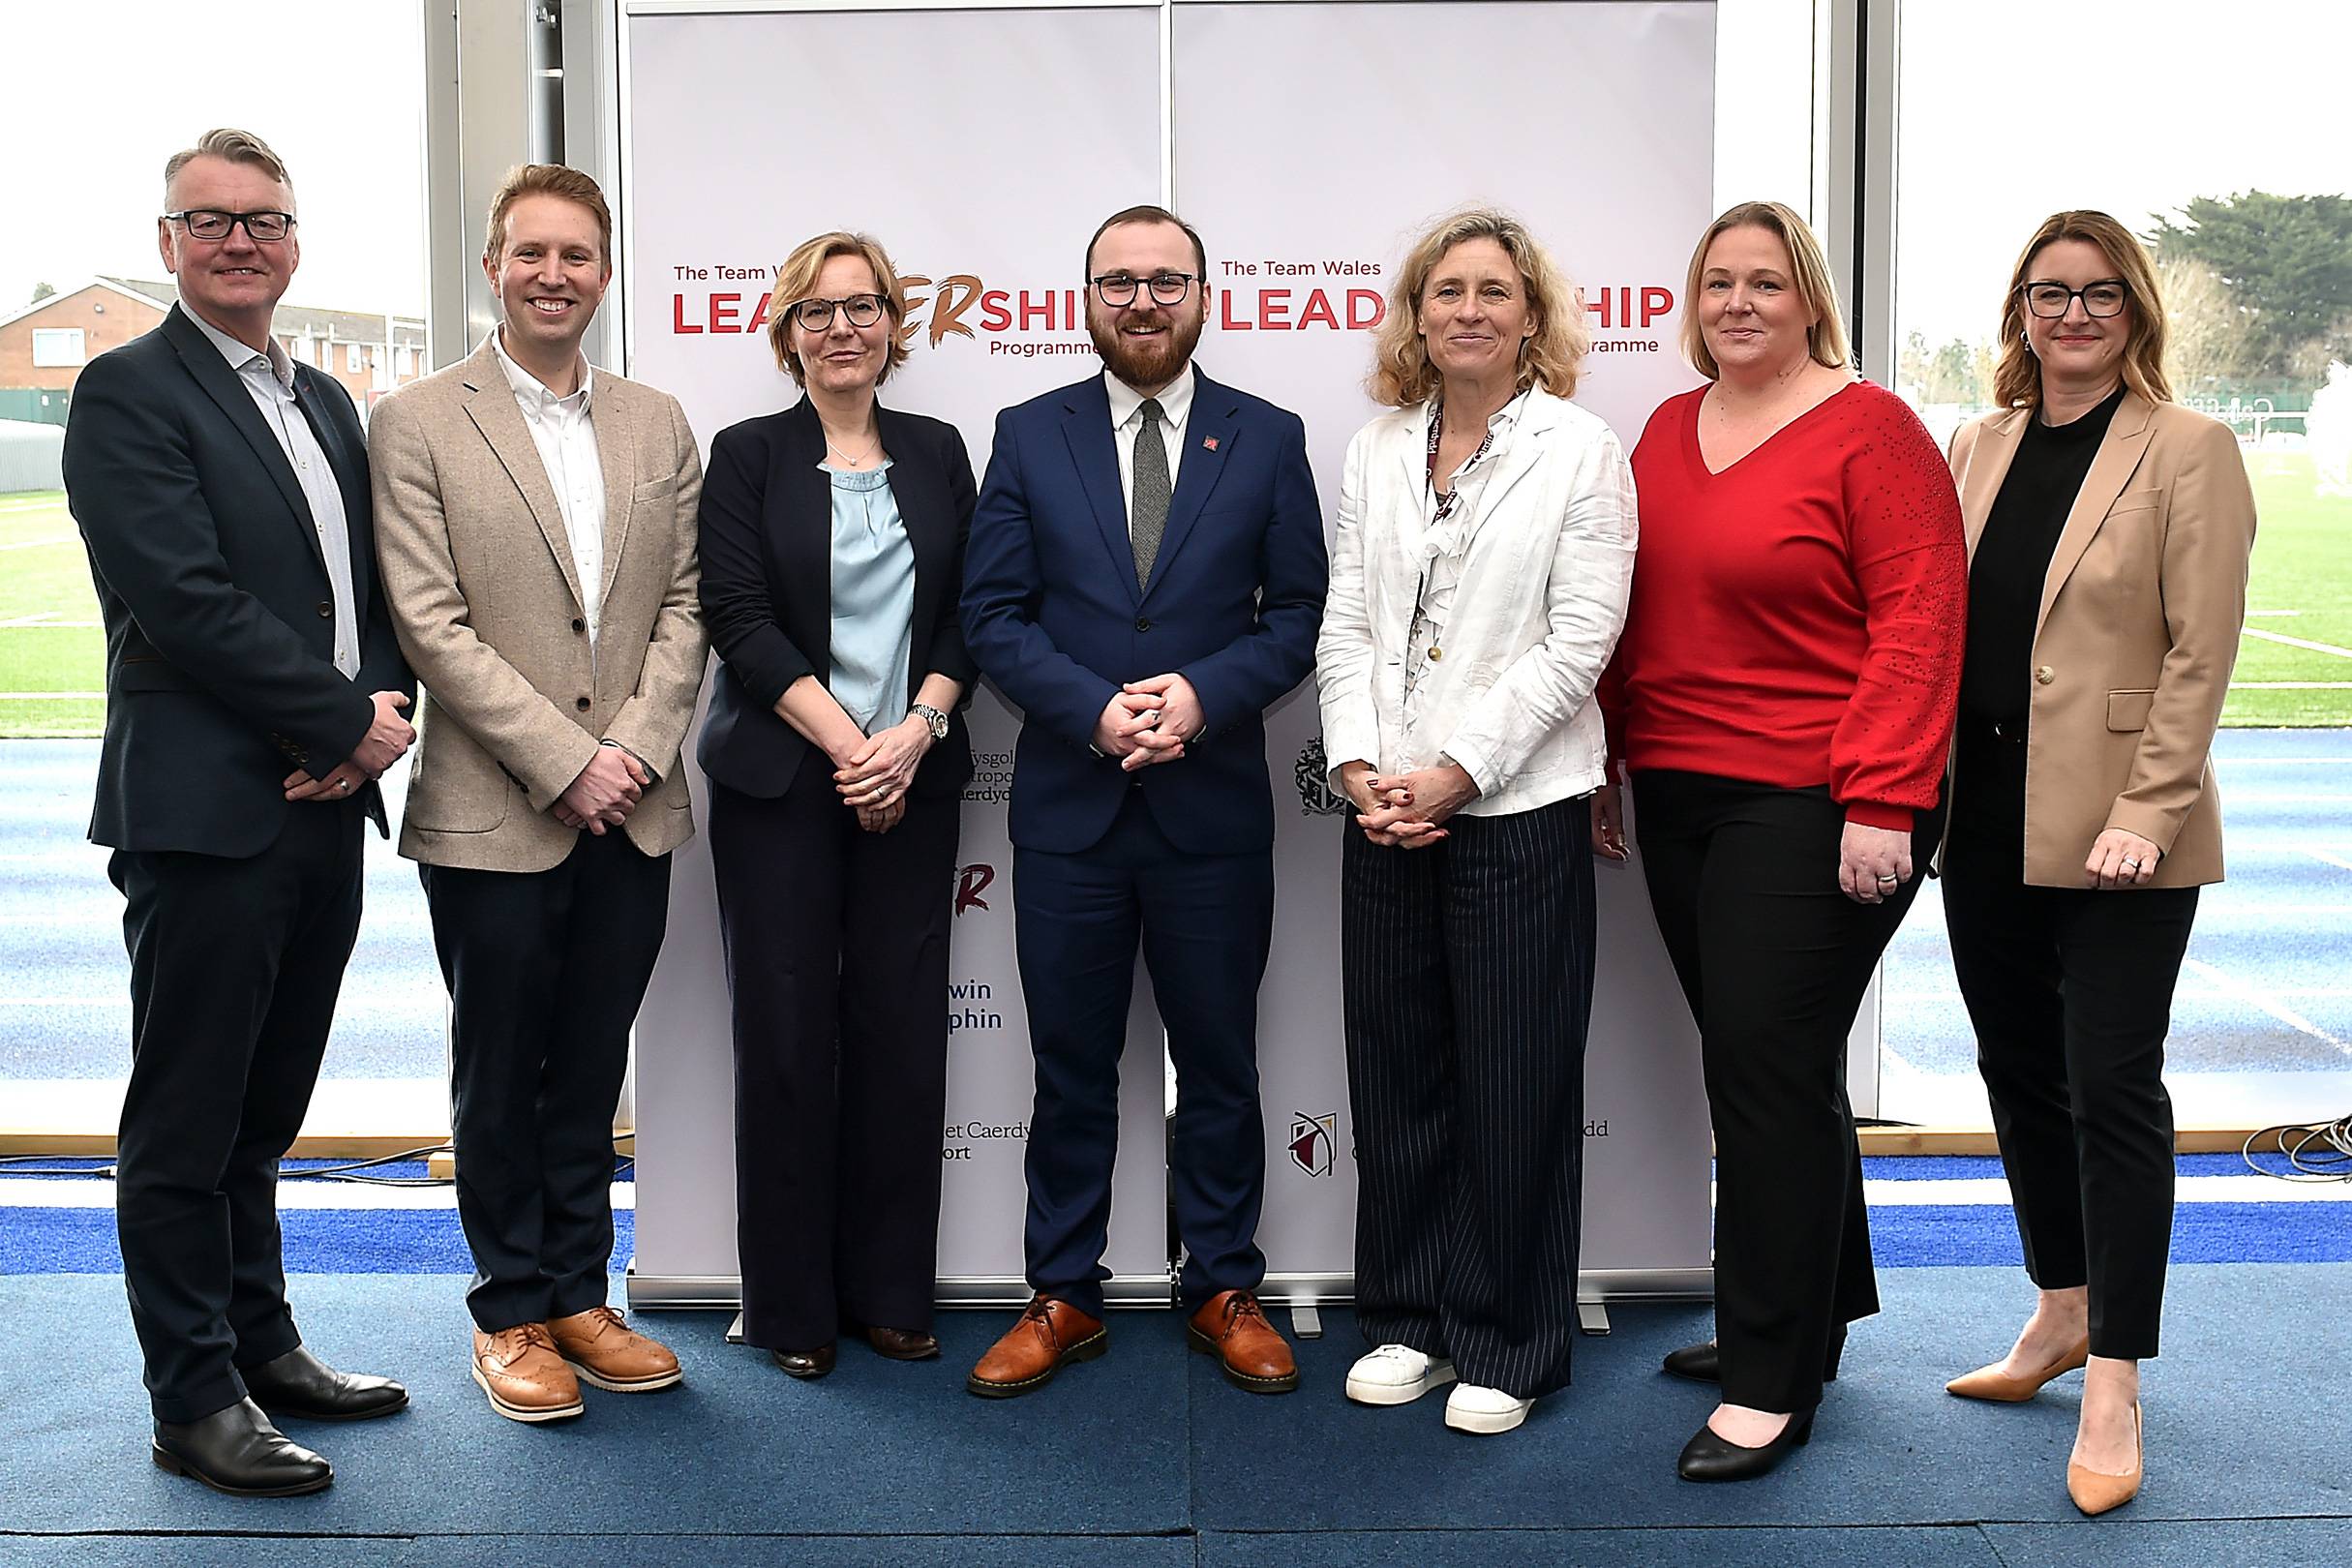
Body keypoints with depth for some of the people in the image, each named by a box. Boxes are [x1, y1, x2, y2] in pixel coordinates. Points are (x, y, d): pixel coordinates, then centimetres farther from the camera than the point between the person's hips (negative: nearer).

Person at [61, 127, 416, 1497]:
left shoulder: (327, 403, 18)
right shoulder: (130, 392, -6)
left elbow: (374, 591, 16)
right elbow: (188, 603, -16)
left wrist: (386, 706, -3)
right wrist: (347, 724, -13)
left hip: (324, 812, 7)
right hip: (205, 810, -7)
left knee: (260, 1112, 17)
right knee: (187, 1117, 3)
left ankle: (262, 1346, 29)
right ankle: (195, 1399, 13)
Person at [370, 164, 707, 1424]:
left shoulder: (657, 425, 10)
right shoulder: (417, 423, -3)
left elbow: (683, 608, 6)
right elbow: (430, 625, -10)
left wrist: (636, 751, -8)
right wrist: (565, 762, -15)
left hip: (633, 813, 4)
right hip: (493, 815, -3)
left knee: (591, 1071, 13)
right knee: (499, 1074, 8)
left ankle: (578, 1294, 26)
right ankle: (511, 1313, 22)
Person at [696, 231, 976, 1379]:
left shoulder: (937, 453, 12)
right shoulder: (747, 455, 3)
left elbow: (966, 614, 7)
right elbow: (738, 618, -5)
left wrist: (917, 730, -10)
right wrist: (844, 741, -14)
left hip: (912, 779, 3)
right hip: (779, 780, -2)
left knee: (903, 1027, 2)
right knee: (787, 1033, 1)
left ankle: (890, 1289, 15)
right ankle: (791, 1303, 13)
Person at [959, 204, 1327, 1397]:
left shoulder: (1268, 439, 4)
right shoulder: (1030, 436, 5)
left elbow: (1300, 614, 1)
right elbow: (992, 614, -1)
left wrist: (1202, 696, -15)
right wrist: (1095, 710, -16)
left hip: (1214, 808, 0)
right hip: (1068, 806, 1)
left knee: (1218, 1064, 10)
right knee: (1071, 1067, 10)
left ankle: (1225, 1291, 26)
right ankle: (1063, 1298, 24)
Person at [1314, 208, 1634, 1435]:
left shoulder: (1581, 452, -2)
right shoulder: (1375, 453, 12)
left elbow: (1576, 641, -9)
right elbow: (1345, 624, 8)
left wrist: (1453, 771, -14)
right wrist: (1359, 765, -6)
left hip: (1515, 813, -4)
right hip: (1384, 815, 5)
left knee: (1515, 1090, 3)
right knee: (1395, 1078, 11)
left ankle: (1506, 1348, 17)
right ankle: (1407, 1321, 25)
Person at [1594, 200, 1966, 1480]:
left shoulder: (1870, 430, -6)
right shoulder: (1668, 431, 13)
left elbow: (1918, 621, -12)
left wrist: (1882, 801, -18)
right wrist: (1603, 763, 14)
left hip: (1812, 809, -6)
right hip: (1679, 796, 7)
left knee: (1769, 1065, -5)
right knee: (1761, 1061, 14)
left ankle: (1773, 1383, 7)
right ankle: (1811, 1312, 31)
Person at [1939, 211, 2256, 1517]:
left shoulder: (2188, 452, -4)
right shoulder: (1979, 448, 12)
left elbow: (2200, 653, -9)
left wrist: (2147, 811, -17)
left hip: (2113, 833, -5)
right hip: (1984, 820, 6)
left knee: (2111, 1088, -3)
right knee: (2019, 1071, 14)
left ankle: (2112, 1389, 7)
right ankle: (2062, 1314, 32)